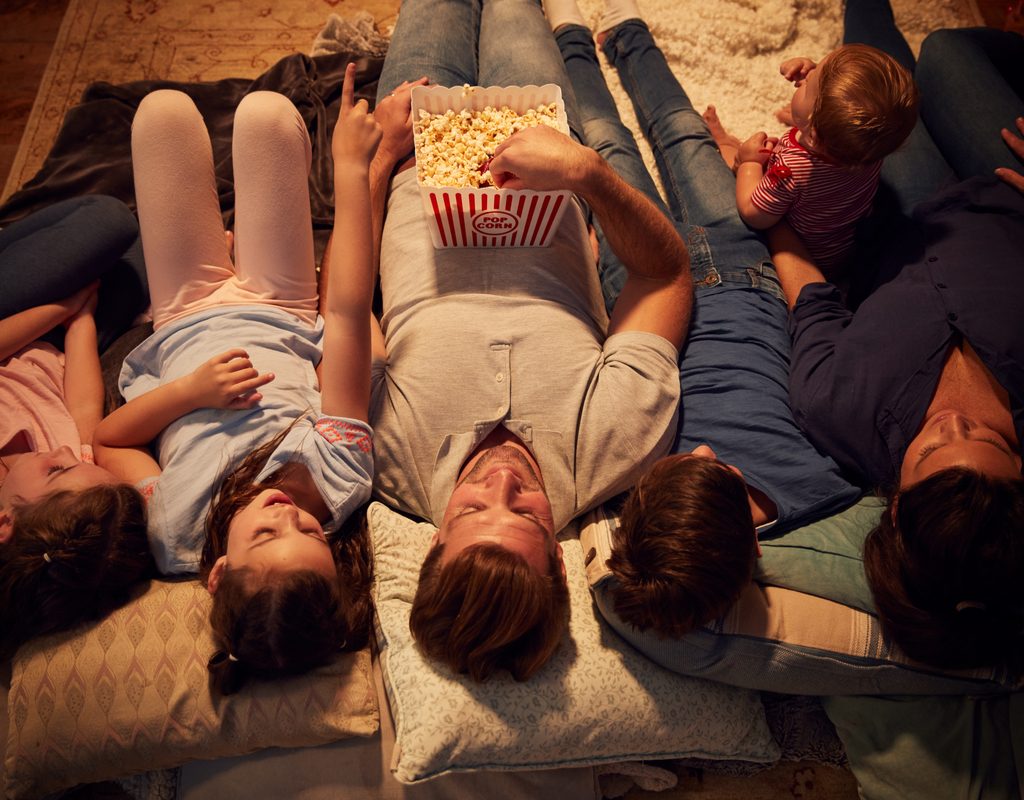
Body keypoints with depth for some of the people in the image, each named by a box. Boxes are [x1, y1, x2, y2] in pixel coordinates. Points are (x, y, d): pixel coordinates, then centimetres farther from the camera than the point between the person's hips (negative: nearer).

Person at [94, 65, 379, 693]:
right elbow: (348, 313, -38)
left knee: (164, 107, 2)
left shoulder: (173, 538, -37)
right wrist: (352, 166, -31)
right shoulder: (339, 481, -40)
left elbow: (107, 438, -17)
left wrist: (187, 390, -36)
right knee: (264, 111, -7)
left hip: (183, 328, 0)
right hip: (283, 320, 0)